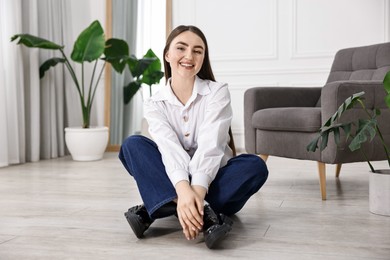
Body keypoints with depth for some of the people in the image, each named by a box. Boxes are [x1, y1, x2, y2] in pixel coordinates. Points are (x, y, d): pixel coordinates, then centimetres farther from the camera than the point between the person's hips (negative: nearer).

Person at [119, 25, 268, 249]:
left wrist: (197, 189, -40)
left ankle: (154, 209, -34)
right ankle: (203, 213, -39)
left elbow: (210, 146, -22)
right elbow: (169, 149, -21)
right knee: (133, 145, -20)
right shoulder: (155, 104, -2)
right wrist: (183, 189, -41)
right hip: (174, 184, 1)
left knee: (255, 165, -30)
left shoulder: (218, 92, -6)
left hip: (212, 183, -1)